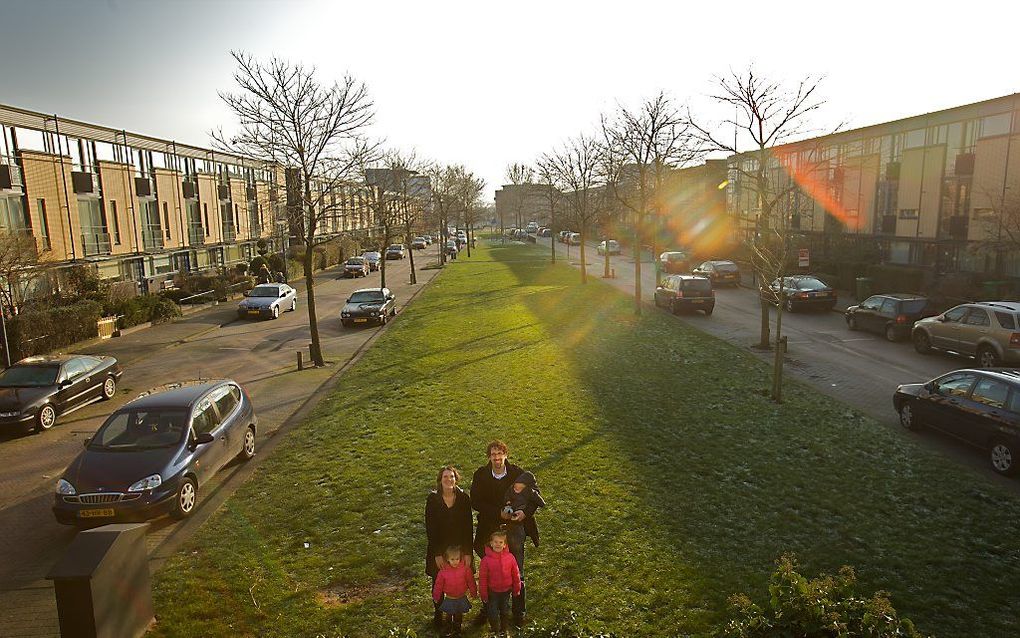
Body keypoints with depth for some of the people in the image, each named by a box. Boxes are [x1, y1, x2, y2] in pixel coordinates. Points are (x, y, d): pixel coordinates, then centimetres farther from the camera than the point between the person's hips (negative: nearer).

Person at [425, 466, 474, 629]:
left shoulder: (464, 498, -8)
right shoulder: (432, 499, -10)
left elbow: (468, 527, -5)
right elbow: (430, 528, -9)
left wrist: (467, 553, -8)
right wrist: (437, 554, -11)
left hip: (459, 548, 0)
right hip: (438, 549, 0)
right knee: (438, 583, 12)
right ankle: (438, 614, 31)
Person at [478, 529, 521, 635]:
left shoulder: (510, 557, -13)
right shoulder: (486, 560, -17)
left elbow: (515, 574, -1)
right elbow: (482, 578, -9)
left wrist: (517, 589, 6)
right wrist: (483, 594, -5)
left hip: (506, 591, 2)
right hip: (492, 592, -2)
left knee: (505, 612, 19)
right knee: (493, 614, 8)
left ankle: (503, 630, 42)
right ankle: (495, 631, 33)